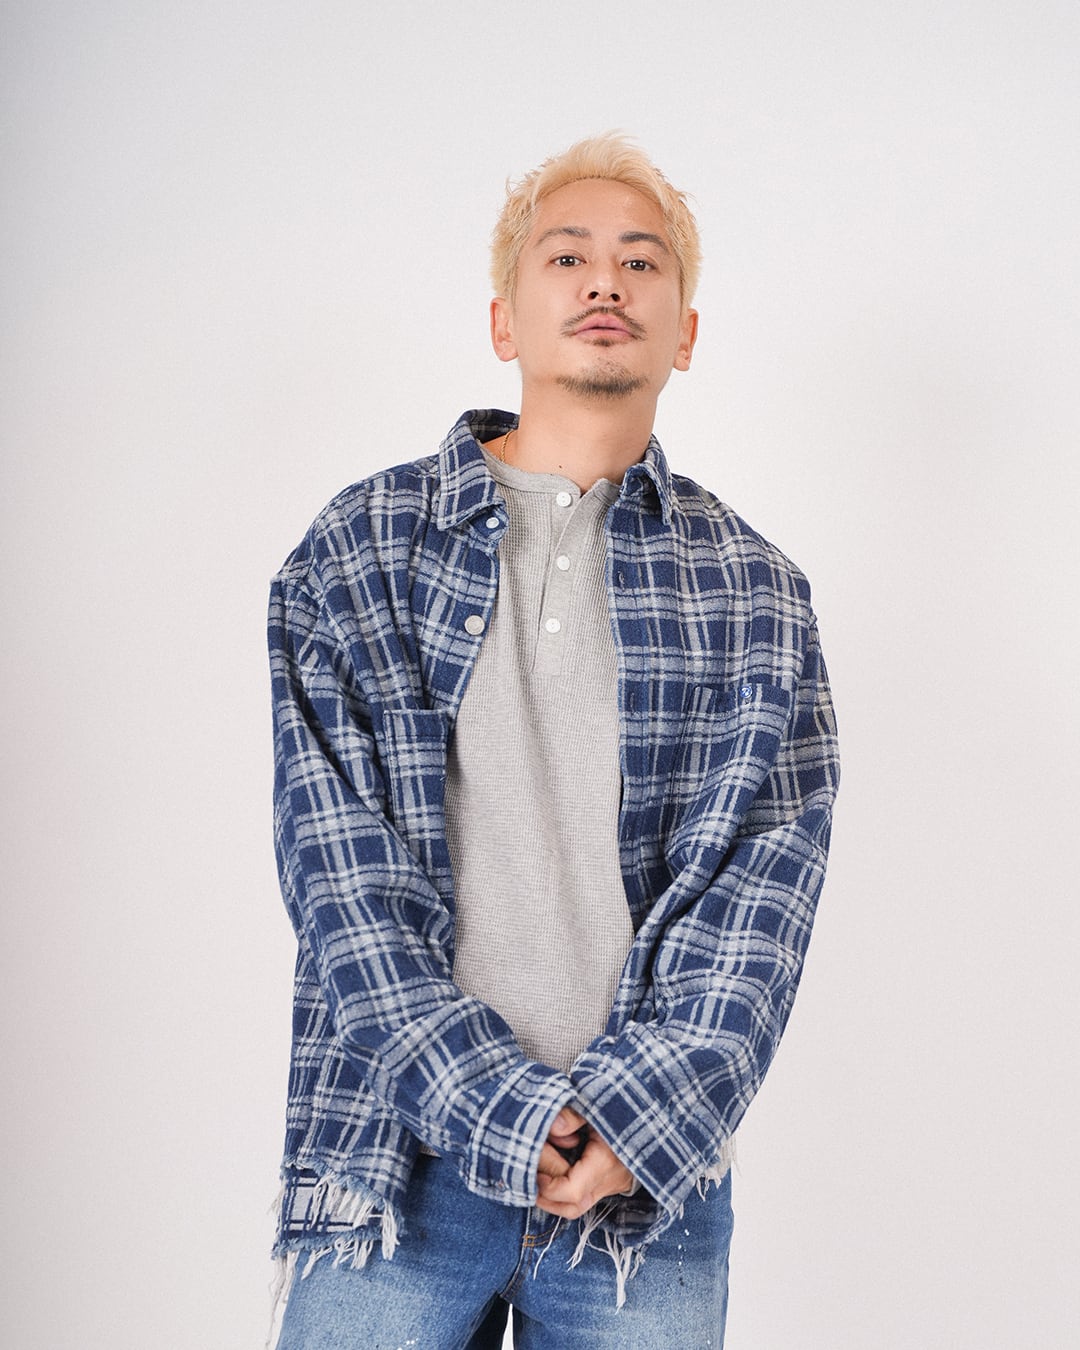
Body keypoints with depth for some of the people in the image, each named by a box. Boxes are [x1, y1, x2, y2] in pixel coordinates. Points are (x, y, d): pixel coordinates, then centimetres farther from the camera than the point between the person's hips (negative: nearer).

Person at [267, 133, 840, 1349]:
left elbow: (761, 885, -2)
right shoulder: (355, 553, 4)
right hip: (400, 1157, -1)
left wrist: (640, 1114, -15)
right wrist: (501, 1111, -13)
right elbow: (342, 872, -4)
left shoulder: (754, 591, 7)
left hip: (650, 1172, 1)